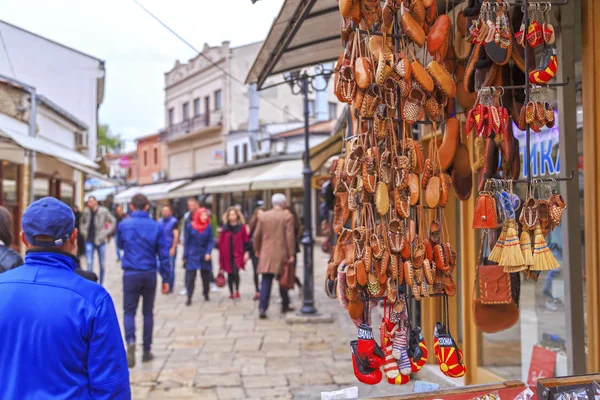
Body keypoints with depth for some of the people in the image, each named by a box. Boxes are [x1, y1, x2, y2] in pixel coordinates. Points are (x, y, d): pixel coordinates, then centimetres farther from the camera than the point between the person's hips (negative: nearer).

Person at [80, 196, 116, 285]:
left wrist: (106, 232, -6)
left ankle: (101, 284, 21)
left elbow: (113, 221, -2)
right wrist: (84, 232, 8)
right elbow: (82, 222, 20)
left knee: (102, 264, 9)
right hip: (89, 241, 2)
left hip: (100, 241, -2)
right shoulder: (86, 212, 1)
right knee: (89, 263, -4)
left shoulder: (103, 211, -8)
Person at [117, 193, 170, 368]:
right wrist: (165, 278, 5)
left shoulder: (124, 225, -3)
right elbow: (164, 254, -2)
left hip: (131, 274, -1)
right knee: (148, 312, 13)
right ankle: (146, 351, 18)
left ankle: (130, 341, -20)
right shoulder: (156, 227, -3)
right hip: (149, 274, 1)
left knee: (129, 311, 6)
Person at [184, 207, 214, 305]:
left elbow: (211, 241, -2)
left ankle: (206, 294, 31)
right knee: (190, 277, -6)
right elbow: (186, 241, 1)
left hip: (204, 256, 1)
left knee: (206, 276, 12)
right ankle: (189, 298, -2)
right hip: (192, 255, -1)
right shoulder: (190, 226, -4)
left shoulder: (208, 227, -3)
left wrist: (208, 253, -16)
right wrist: (185, 256, 1)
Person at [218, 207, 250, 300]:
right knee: (230, 274, 8)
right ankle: (231, 293, 19)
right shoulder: (225, 227, 6)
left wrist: (246, 252, -6)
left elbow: (246, 240, 0)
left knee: (235, 272, -17)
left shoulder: (241, 227, 0)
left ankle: (237, 291, 2)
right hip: (227, 255, 3)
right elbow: (221, 242, 8)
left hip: (237, 254, -3)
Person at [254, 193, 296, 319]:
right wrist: (291, 254, -8)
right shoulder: (287, 216, -5)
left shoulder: (264, 216, 5)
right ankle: (285, 305, 26)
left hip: (266, 254, 2)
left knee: (266, 282, 1)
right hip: (281, 254, -2)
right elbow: (290, 236, -10)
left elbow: (257, 235, 8)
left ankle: (262, 308, -10)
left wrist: (257, 250, 21)